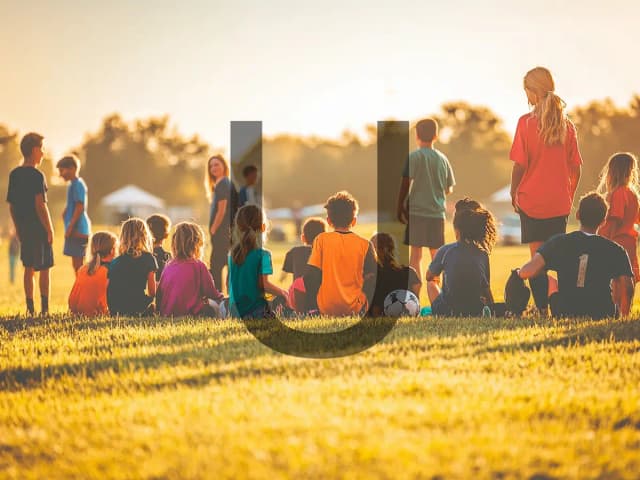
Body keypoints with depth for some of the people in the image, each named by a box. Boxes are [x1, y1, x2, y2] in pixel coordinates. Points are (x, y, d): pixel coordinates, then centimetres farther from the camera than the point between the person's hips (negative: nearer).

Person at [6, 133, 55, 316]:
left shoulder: (14, 174, 6)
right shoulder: (37, 176, -15)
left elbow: (11, 205, 10)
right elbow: (40, 206, -18)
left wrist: (18, 228, 18)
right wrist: (50, 230, -12)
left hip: (23, 227, 7)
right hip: (39, 228, -7)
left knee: (29, 268, 11)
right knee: (44, 269, 0)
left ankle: (30, 308, 11)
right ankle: (45, 308, 0)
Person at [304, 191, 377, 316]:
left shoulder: (321, 240, -1)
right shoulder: (365, 244, 0)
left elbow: (310, 276, -4)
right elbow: (372, 278, -2)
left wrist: (311, 307, 6)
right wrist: (368, 308, 9)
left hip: (326, 308, 0)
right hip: (356, 309, 0)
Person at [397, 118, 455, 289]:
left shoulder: (414, 157, -5)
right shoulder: (442, 158, 8)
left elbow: (406, 184, -9)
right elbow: (449, 189, 13)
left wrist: (400, 207, 0)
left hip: (416, 211, -4)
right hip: (437, 212, 4)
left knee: (415, 255, -2)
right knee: (436, 255, 11)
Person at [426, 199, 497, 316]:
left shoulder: (445, 251, -11)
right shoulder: (483, 254, -5)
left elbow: (430, 276, 8)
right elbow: (486, 288, 5)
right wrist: (490, 308, 23)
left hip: (448, 311, -3)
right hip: (477, 311, 3)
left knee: (431, 283, 27)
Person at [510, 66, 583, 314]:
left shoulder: (527, 122, -9)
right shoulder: (566, 124, 2)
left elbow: (519, 164, -11)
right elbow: (576, 167, 5)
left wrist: (513, 193, 1)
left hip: (532, 199, -4)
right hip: (560, 201, 4)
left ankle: (542, 308, -3)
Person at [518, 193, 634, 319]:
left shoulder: (559, 242, -6)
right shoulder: (616, 251, -7)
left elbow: (528, 271, -14)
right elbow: (627, 286, -17)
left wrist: (518, 273, 9)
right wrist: (623, 317, 0)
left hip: (564, 313, 1)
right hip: (603, 315, -1)